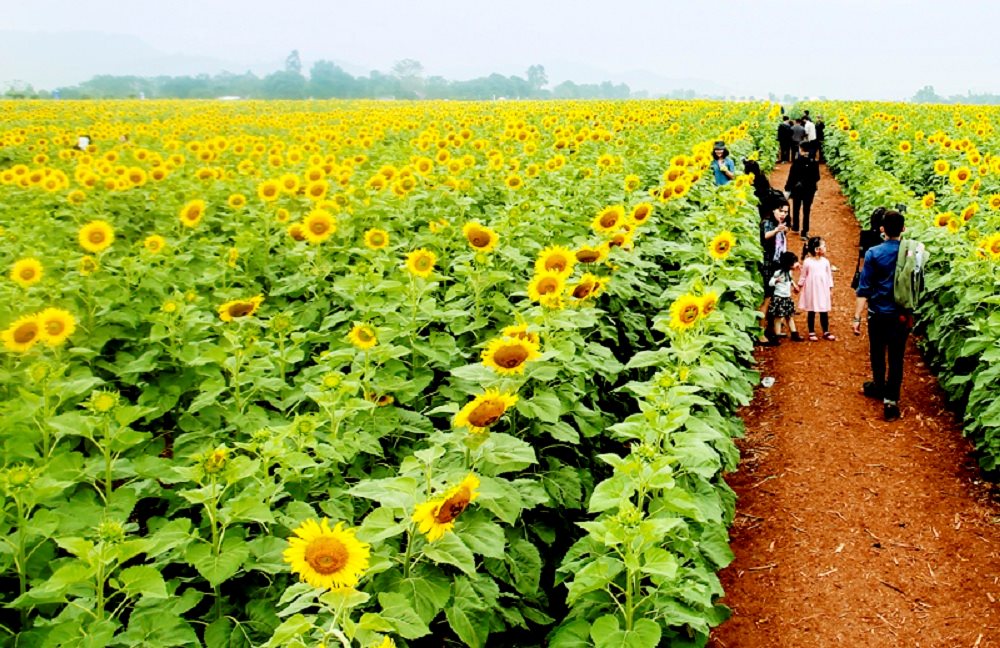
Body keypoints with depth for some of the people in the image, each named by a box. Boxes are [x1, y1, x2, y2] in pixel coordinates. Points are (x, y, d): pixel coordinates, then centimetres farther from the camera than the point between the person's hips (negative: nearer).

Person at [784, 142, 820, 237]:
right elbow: (817, 178, -4)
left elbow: (791, 176, -13)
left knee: (796, 209, 19)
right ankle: (804, 232, 5)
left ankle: (795, 228, 33)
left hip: (797, 189, -1)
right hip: (809, 190, 1)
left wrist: (787, 189, -5)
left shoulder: (796, 162, -17)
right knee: (806, 211, 6)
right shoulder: (814, 163, -10)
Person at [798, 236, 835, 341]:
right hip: (811, 290, -3)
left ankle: (826, 332, 19)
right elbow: (803, 276, -1)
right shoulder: (807, 262, -9)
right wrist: (800, 286, 4)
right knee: (811, 312, 7)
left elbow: (829, 275, 6)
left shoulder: (825, 261, -1)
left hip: (823, 290, 3)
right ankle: (811, 333, 16)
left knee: (824, 312, 8)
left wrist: (830, 287, 7)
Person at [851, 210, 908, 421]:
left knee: (877, 352, 19)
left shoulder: (874, 254, -12)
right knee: (896, 357, 5)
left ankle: (879, 386, 39)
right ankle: (890, 400, 1)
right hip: (903, 315, 1)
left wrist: (857, 317, -10)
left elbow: (864, 288, -13)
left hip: (878, 314, -1)